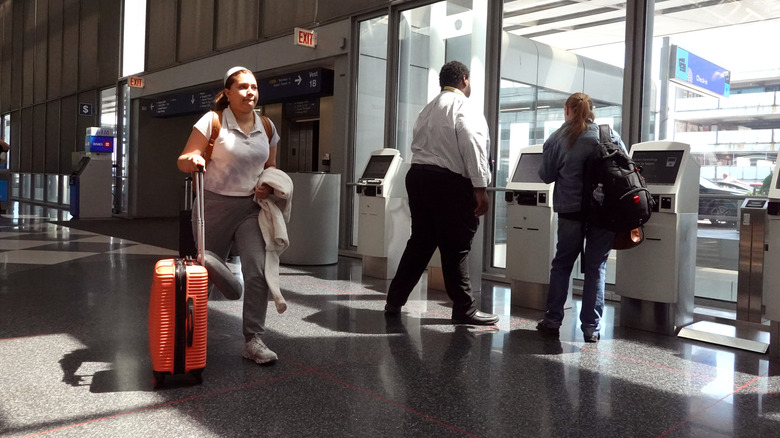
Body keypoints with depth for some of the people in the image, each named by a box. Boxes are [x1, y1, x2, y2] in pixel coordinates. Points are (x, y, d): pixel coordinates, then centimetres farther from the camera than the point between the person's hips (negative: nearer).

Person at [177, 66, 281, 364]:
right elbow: (182, 161, -6)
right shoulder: (213, 121, -7)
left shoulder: (267, 127, 6)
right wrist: (192, 159, -29)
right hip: (214, 205, -2)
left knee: (258, 271, -12)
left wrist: (268, 186, -2)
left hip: (250, 208, 3)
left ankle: (253, 340, -3)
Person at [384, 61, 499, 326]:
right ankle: (464, 309, 6)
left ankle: (394, 301, 17)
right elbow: (472, 147, -16)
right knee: (456, 247, -2)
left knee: (420, 242, 13)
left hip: (418, 175, 8)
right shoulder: (463, 108, -5)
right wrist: (480, 187, -18)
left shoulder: (427, 110, 22)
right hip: (449, 181, -8)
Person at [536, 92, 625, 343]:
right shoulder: (609, 134, 3)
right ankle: (591, 328, 8)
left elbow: (546, 176, 2)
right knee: (596, 268, 8)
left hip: (571, 209, -1)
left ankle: (552, 321, 16)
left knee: (562, 264, 13)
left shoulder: (557, 138, -1)